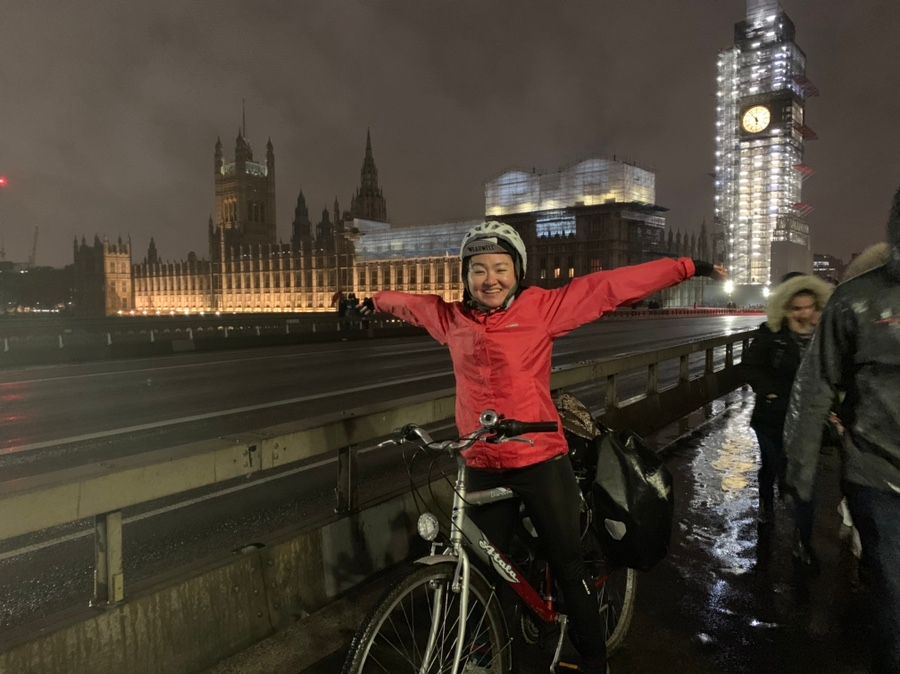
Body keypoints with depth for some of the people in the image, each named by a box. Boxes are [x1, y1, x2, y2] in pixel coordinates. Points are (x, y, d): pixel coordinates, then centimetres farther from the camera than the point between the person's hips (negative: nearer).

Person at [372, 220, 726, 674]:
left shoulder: (542, 308, -7)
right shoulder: (450, 317, 2)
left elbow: (610, 287, -8)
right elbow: (409, 304, 22)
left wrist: (688, 268, -6)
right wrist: (371, 300, 39)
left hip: (541, 463, -3)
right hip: (483, 470, 3)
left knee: (570, 568, 12)